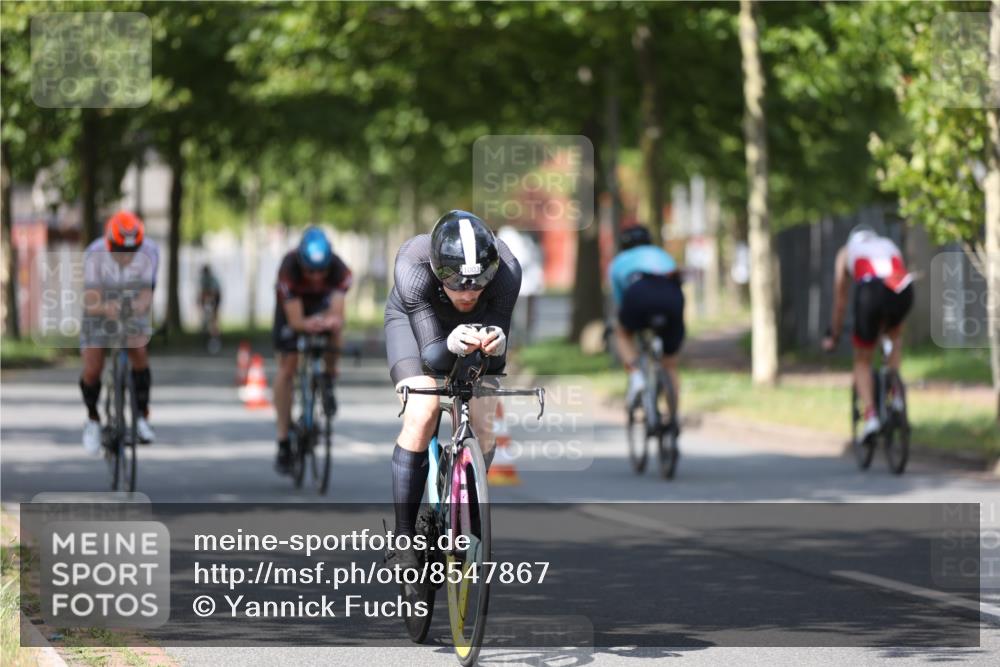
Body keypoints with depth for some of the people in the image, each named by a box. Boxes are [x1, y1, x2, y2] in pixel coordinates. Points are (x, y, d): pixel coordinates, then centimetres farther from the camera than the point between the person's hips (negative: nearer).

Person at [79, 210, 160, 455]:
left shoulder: (149, 252, -26)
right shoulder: (95, 254, -30)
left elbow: (146, 294, -28)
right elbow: (91, 302, -31)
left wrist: (141, 304, -52)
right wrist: (106, 307, -54)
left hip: (132, 310, 1)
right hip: (100, 312, -1)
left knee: (139, 352, -25)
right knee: (92, 368, -12)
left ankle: (142, 417, -10)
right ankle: (93, 419, 15)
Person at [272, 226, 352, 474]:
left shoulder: (339, 270, -35)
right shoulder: (289, 269, -38)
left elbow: (338, 314, -42)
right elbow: (295, 320, -39)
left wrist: (333, 322, -65)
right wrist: (309, 324, -61)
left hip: (322, 302, 0)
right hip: (293, 306, 0)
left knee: (333, 325, -35)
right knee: (287, 368, -8)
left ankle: (329, 382, -9)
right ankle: (283, 441, 1)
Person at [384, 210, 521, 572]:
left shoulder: (506, 270, -36)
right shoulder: (413, 267, -40)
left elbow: (496, 362, -31)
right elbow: (430, 354, -37)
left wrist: (495, 345, -54)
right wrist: (452, 345, -60)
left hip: (477, 324, 2)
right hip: (415, 320, -2)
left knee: (483, 425, -13)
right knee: (422, 416, -23)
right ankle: (403, 539, -14)